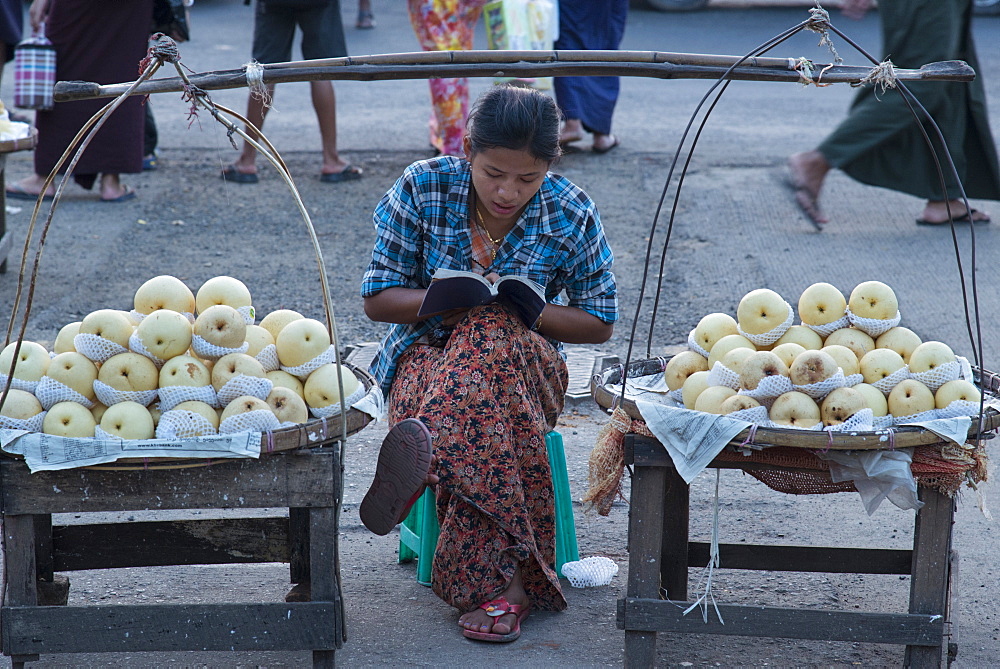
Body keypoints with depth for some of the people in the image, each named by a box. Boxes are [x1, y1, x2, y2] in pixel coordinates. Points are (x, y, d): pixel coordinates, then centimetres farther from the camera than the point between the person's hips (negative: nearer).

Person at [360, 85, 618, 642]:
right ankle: (505, 578, -47)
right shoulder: (422, 188, -6)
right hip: (427, 354, 0)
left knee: (493, 338, -40)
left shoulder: (572, 215, -5)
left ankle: (423, 453, -55)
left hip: (526, 361, 0)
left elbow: (600, 323, 4)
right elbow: (378, 299, -2)